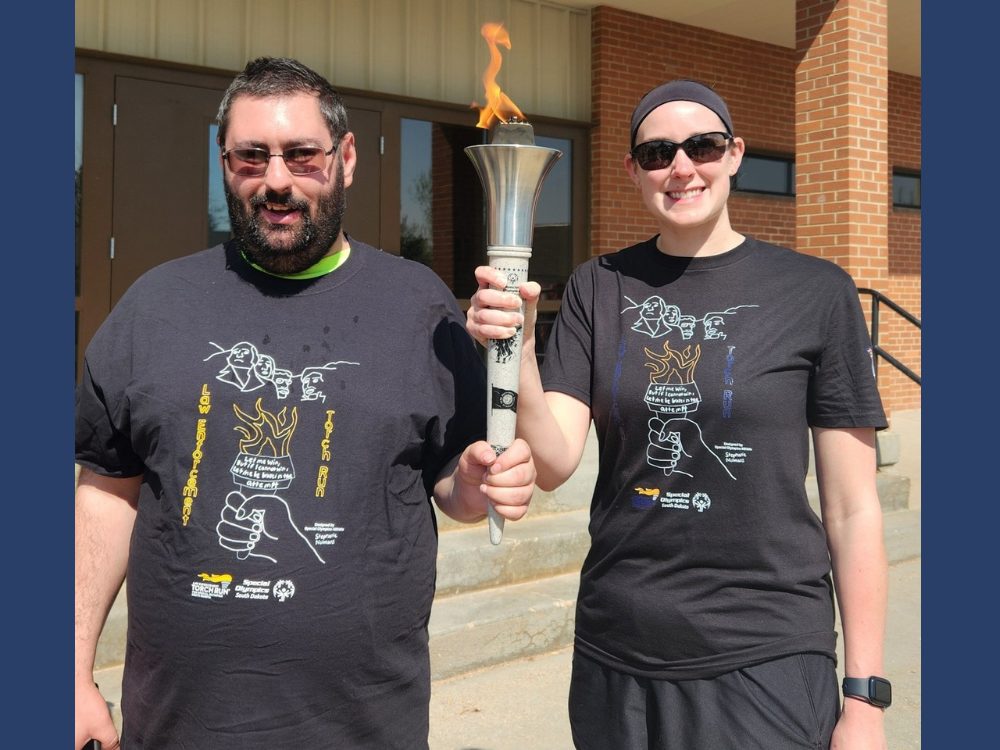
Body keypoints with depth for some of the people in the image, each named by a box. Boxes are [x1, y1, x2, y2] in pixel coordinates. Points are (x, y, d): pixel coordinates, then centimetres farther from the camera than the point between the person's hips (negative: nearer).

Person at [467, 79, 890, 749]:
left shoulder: (816, 291, -5)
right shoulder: (600, 288, 2)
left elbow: (853, 509, -3)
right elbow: (553, 465, -6)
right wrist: (517, 349, -23)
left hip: (766, 662, -2)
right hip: (615, 655, 3)